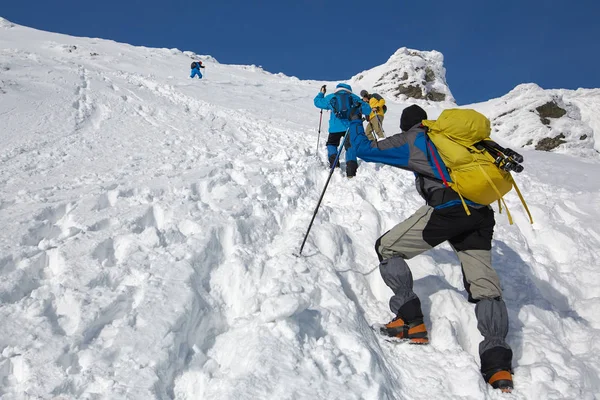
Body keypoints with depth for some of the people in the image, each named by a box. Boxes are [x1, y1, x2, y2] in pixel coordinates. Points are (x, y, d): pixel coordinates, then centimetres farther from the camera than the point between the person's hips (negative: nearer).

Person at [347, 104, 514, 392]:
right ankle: (497, 364, -5)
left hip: (446, 209, -6)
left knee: (387, 249, 10)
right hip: (480, 212, 6)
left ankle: (411, 321, 7)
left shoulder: (410, 140, 10)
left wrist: (354, 123, 29)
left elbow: (364, 150, 13)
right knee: (483, 283, 5)